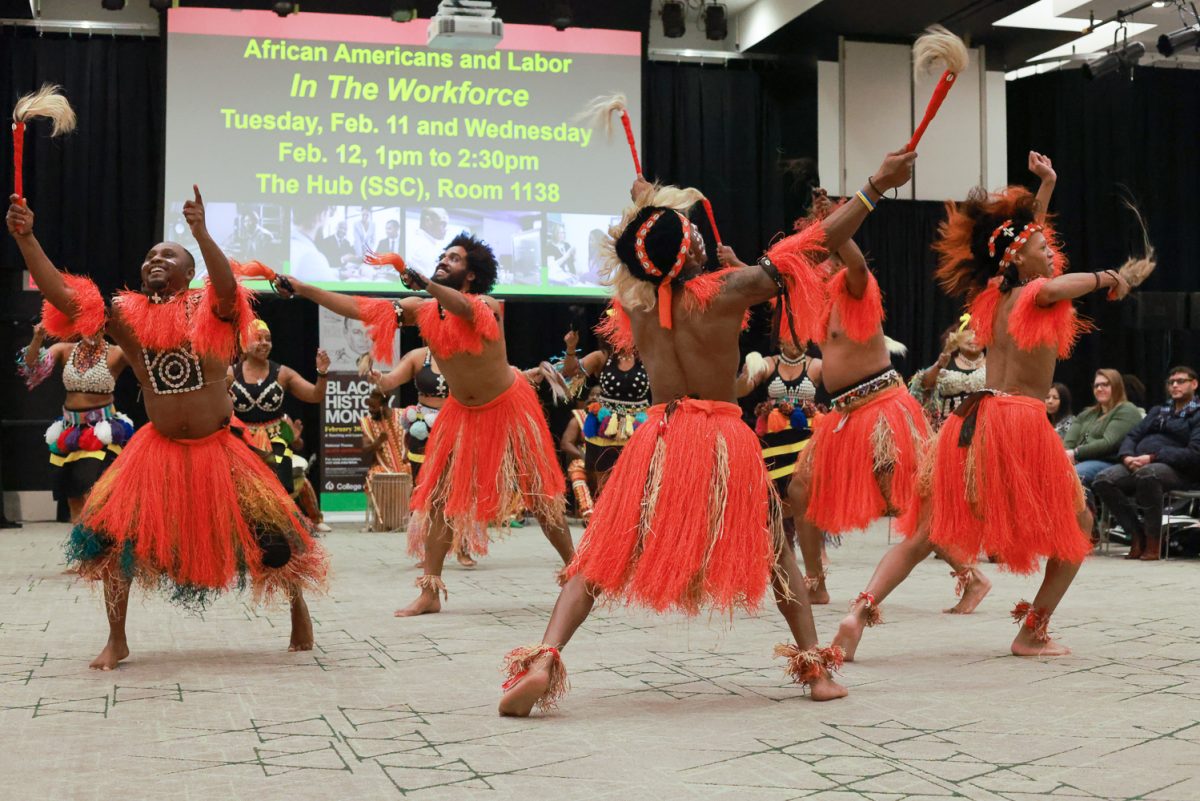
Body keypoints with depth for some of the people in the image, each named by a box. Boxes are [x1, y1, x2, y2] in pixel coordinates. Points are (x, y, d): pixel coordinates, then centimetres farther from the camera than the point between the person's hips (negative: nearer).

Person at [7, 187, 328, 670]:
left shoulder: (211, 310, -7)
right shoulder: (128, 315, 1)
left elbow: (228, 288, -31)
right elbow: (61, 294, -8)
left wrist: (201, 232, -45)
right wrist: (25, 237, -18)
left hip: (218, 450, -2)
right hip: (158, 450, 3)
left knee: (270, 531, -4)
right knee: (112, 530, -8)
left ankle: (299, 612, 23)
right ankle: (117, 641, 9)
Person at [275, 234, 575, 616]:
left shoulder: (488, 306, -19)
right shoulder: (421, 310, -7)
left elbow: (461, 307, -43)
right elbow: (361, 309, -11)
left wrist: (426, 283, -63)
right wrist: (303, 289, -18)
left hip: (509, 408, -4)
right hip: (462, 413, 4)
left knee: (539, 494, 3)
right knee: (440, 496, -2)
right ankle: (430, 591, 3)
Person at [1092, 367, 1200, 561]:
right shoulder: (1158, 411, 29)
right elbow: (1132, 435, 20)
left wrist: (1152, 458, -17)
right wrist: (1127, 456, -6)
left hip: (1177, 471, -6)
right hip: (1137, 465, 6)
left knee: (1147, 473, -41)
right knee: (1102, 480, -22)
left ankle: (1153, 541, -26)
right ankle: (1137, 535, -14)